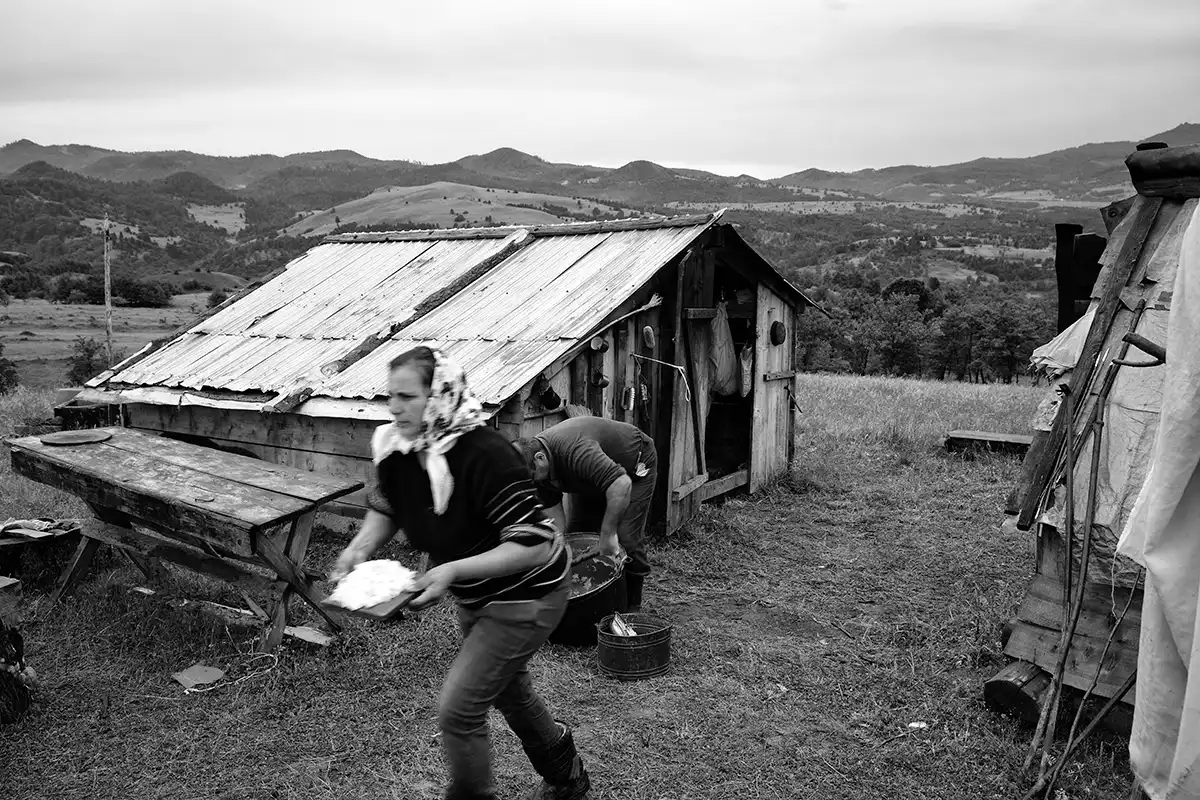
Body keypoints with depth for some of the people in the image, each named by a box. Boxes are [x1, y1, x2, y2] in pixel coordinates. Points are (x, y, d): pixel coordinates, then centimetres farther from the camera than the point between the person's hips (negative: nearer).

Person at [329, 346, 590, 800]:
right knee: (506, 690, 27)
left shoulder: (484, 456, -35)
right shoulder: (396, 449, -12)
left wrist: (452, 570, -40)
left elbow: (531, 546, -35)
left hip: (525, 595, -9)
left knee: (458, 710, -10)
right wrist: (358, 549, -13)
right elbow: (385, 509, 6)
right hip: (473, 594, 9)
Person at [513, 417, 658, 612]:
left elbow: (621, 484, -48)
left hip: (633, 468, -7)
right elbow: (554, 519, -9)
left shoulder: (573, 450, -42)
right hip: (594, 478, 8)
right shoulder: (538, 470, -16)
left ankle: (631, 608, 3)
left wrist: (607, 535, -40)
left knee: (625, 538, -15)